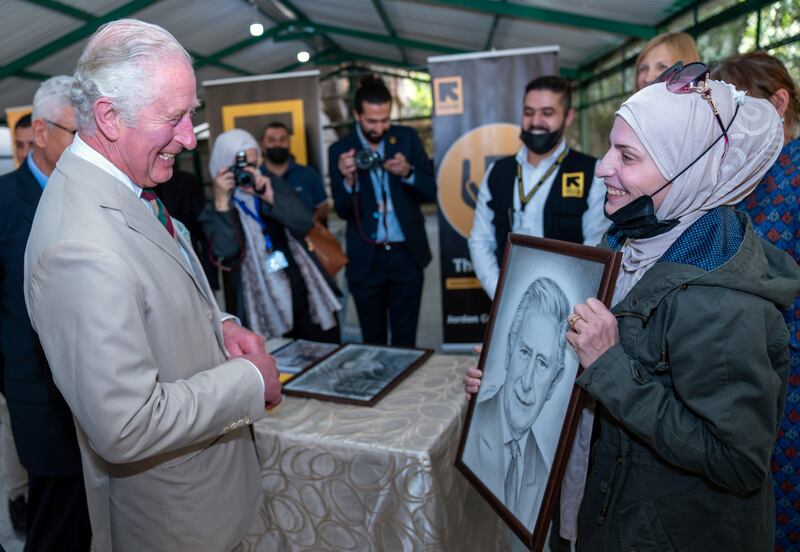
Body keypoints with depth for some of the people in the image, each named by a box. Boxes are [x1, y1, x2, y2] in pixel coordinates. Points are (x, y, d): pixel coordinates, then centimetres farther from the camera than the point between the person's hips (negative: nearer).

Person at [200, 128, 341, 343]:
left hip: (306, 296, 3)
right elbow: (226, 251, -18)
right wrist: (221, 202, -21)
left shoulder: (275, 185, 7)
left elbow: (304, 224, -6)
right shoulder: (214, 212, 0)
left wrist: (269, 196, -18)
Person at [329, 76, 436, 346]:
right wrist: (347, 179, -23)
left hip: (407, 254, 1)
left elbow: (430, 191, -1)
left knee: (405, 338, 7)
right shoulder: (340, 150, -2)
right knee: (373, 339, 10)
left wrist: (407, 172, -21)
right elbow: (343, 211, -4)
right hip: (366, 259, 0)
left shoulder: (407, 137, 1)